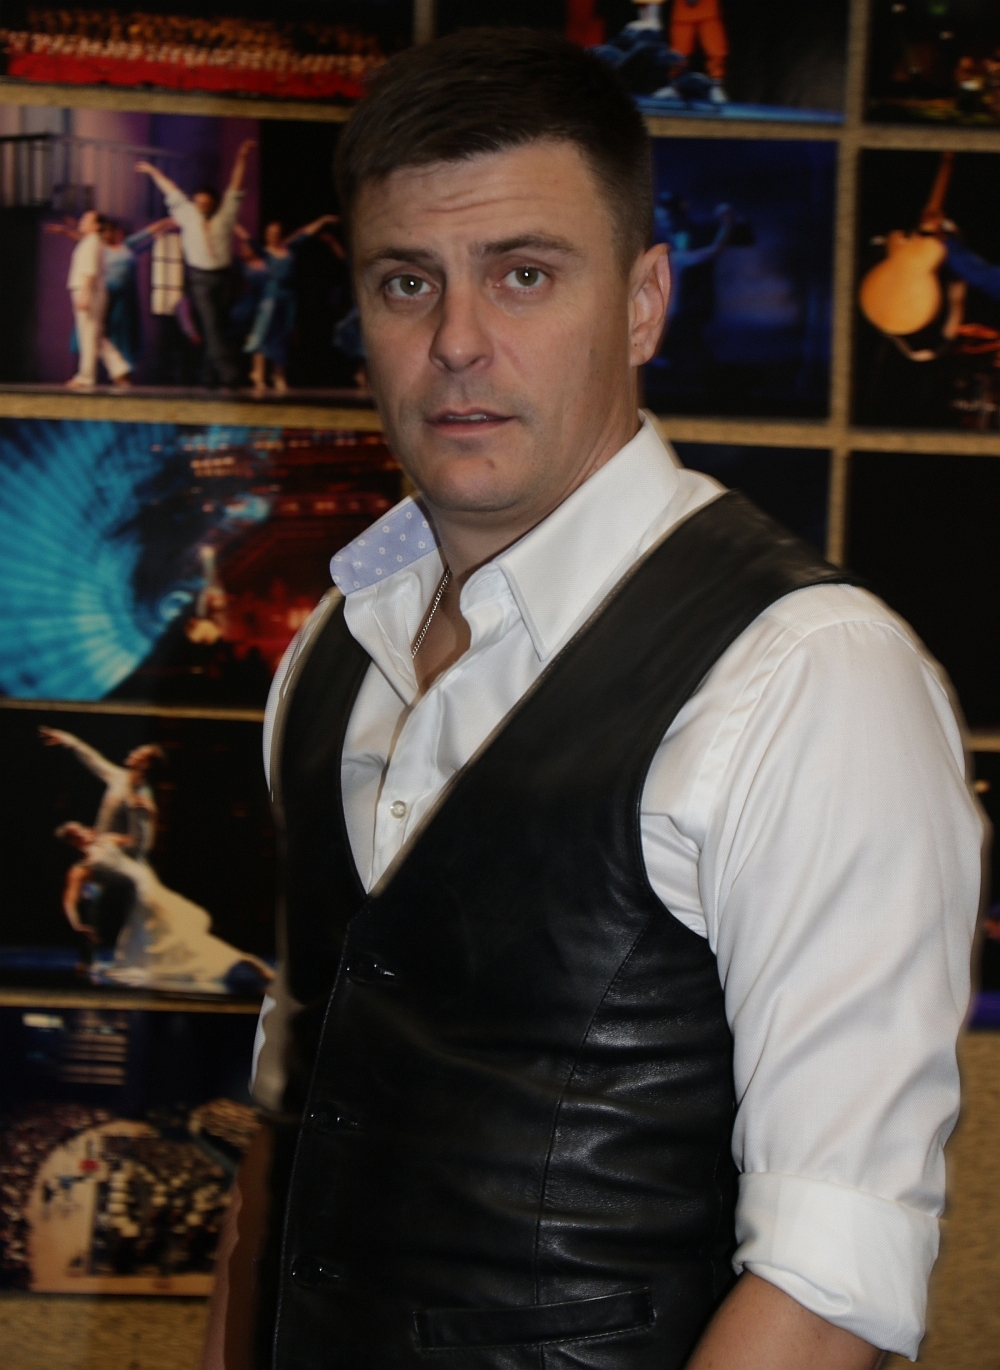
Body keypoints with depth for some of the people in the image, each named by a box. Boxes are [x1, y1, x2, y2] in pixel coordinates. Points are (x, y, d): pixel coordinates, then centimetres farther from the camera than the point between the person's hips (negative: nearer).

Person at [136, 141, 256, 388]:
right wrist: (153, 172, 26)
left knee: (220, 328, 4)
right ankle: (228, 373, -12)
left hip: (223, 277, 1)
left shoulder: (224, 215, 6)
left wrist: (241, 160, 4)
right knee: (212, 327, -9)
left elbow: (234, 189, 7)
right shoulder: (188, 215, 7)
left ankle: (209, 376, 9)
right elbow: (170, 191, 16)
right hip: (200, 278, -1)